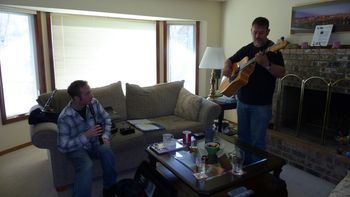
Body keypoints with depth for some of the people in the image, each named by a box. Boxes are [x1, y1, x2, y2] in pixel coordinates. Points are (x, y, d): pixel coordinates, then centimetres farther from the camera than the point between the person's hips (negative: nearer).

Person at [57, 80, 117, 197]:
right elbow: (62, 147, -22)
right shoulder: (65, 118, -24)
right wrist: (85, 135, -31)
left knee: (106, 150, -30)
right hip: (76, 148, -4)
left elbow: (106, 119, 4)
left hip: (94, 143, 4)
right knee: (86, 166, -35)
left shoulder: (94, 103, -11)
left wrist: (105, 136, -12)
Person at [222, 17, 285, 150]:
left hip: (261, 104, -6)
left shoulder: (272, 50, -7)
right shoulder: (246, 49, 10)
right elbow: (230, 60, 20)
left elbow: (281, 73, -16)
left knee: (257, 141, 0)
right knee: (242, 137, 18)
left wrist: (266, 64, -33)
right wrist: (227, 67, -2)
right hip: (242, 101, 6)